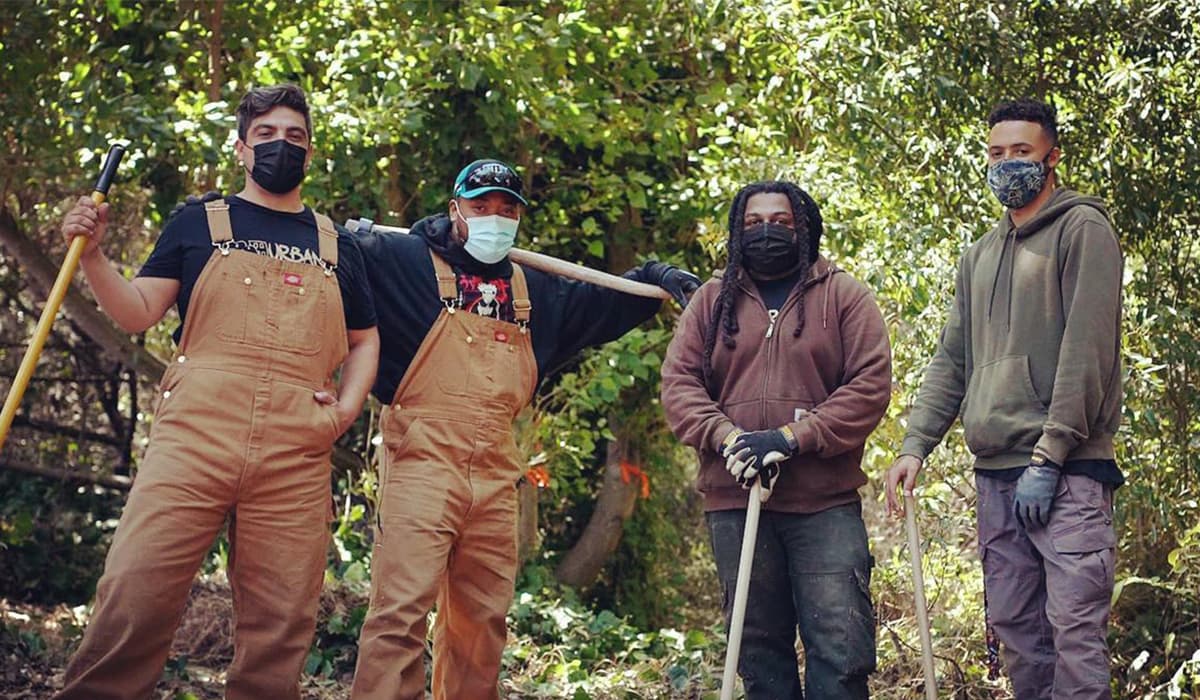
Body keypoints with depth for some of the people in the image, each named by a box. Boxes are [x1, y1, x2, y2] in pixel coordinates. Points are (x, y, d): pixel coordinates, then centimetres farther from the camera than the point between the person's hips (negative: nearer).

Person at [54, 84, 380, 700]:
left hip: (295, 458, 2)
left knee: (280, 626, 0)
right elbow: (138, 313, 10)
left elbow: (364, 341, 26)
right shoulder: (199, 224, 15)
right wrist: (91, 254, -6)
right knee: (134, 596, -12)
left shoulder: (336, 247, 20)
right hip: (195, 436, -2)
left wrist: (347, 407, 9)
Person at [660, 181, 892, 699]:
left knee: (841, 651, -4)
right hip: (735, 502, 2)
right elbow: (678, 382, 4)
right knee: (760, 654, 10)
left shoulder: (844, 297, 6)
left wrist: (792, 438, -16)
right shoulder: (712, 301, 12)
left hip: (826, 504, -2)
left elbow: (871, 384, -5)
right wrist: (726, 437, -15)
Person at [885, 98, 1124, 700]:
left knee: (1074, 627, -11)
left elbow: (1086, 352, -10)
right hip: (995, 471, 7)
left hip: (1068, 470, -7)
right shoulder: (979, 256, 20)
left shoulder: (1082, 229, -1)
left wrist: (1048, 457, -15)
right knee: (1014, 628, 6)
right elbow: (951, 361, 19)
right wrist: (914, 445, 6)